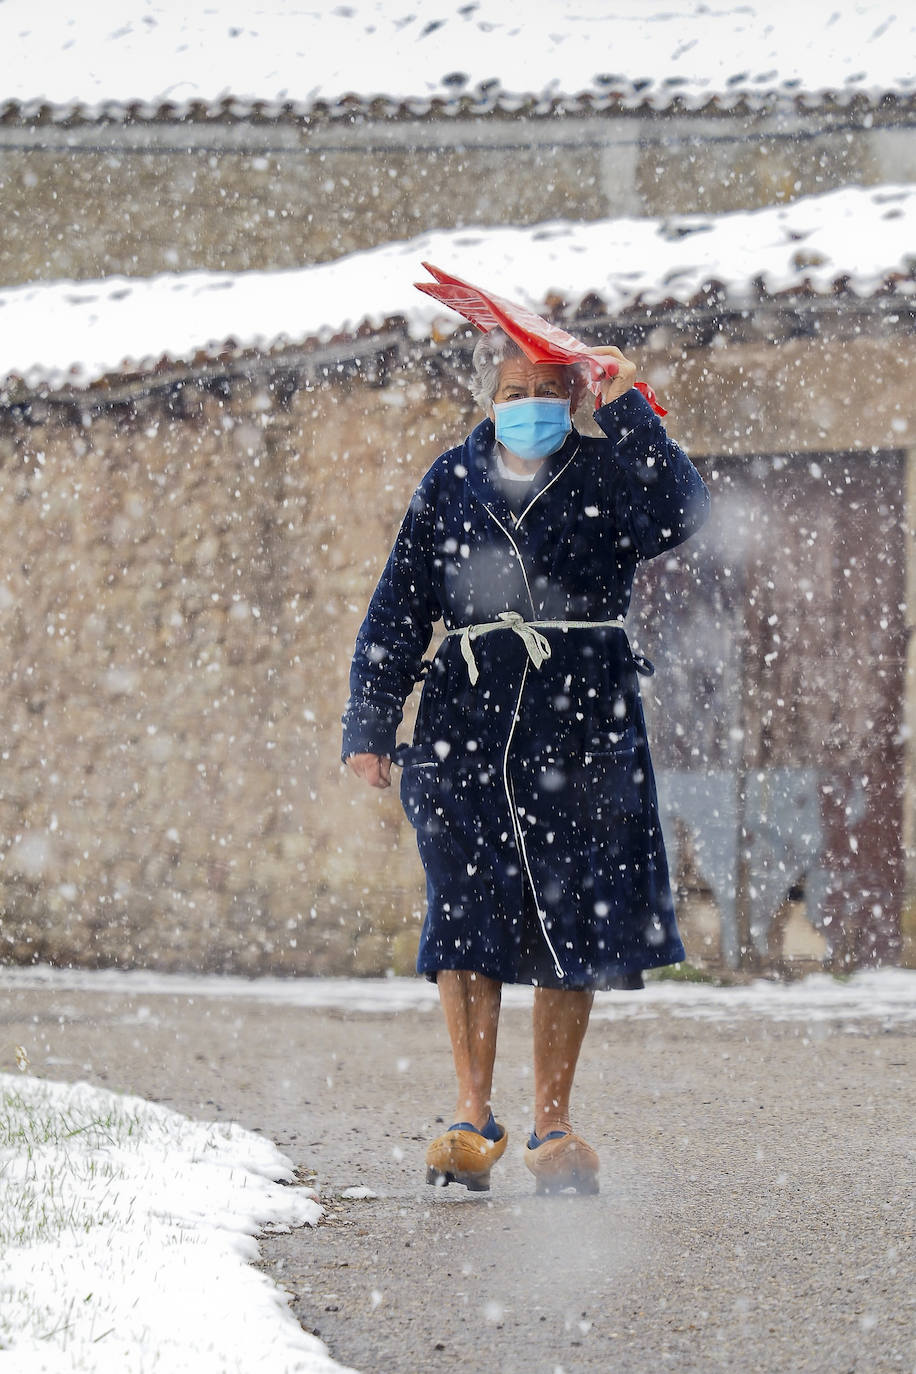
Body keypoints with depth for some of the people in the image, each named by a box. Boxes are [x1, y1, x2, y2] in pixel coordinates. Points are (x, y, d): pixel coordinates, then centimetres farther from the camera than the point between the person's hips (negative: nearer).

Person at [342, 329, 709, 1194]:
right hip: (468, 722, 1)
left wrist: (628, 413, -18)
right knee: (465, 920, -5)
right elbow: (397, 611, 12)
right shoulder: (452, 482, 9)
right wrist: (369, 727, 6)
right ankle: (472, 1119, 2)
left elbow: (677, 518, -18)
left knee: (572, 930, 0)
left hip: (583, 727, -1)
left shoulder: (607, 475, 4)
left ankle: (553, 1125, 9)